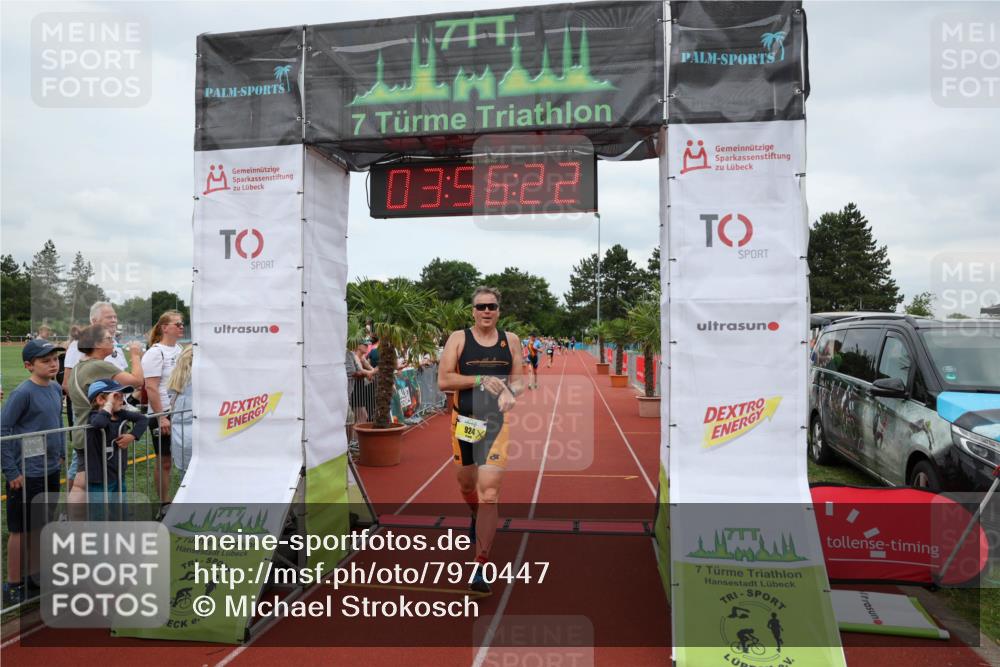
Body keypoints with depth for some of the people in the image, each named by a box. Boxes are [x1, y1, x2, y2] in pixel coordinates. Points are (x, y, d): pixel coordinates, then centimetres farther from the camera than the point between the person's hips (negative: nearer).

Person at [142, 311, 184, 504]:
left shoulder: (180, 350, 12)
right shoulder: (155, 352, -10)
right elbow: (151, 388, -16)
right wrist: (161, 417, -20)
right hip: (163, 414, -7)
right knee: (164, 461, 3)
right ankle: (164, 503, 14)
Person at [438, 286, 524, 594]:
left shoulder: (510, 340, 5)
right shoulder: (459, 338, -2)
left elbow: (517, 378, 13)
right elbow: (443, 381, -9)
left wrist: (511, 393, -10)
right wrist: (481, 379, -18)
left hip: (496, 423, -1)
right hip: (464, 420, 1)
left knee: (489, 494, -11)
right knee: (466, 484, 19)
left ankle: (480, 567, -3)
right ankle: (476, 518, 55)